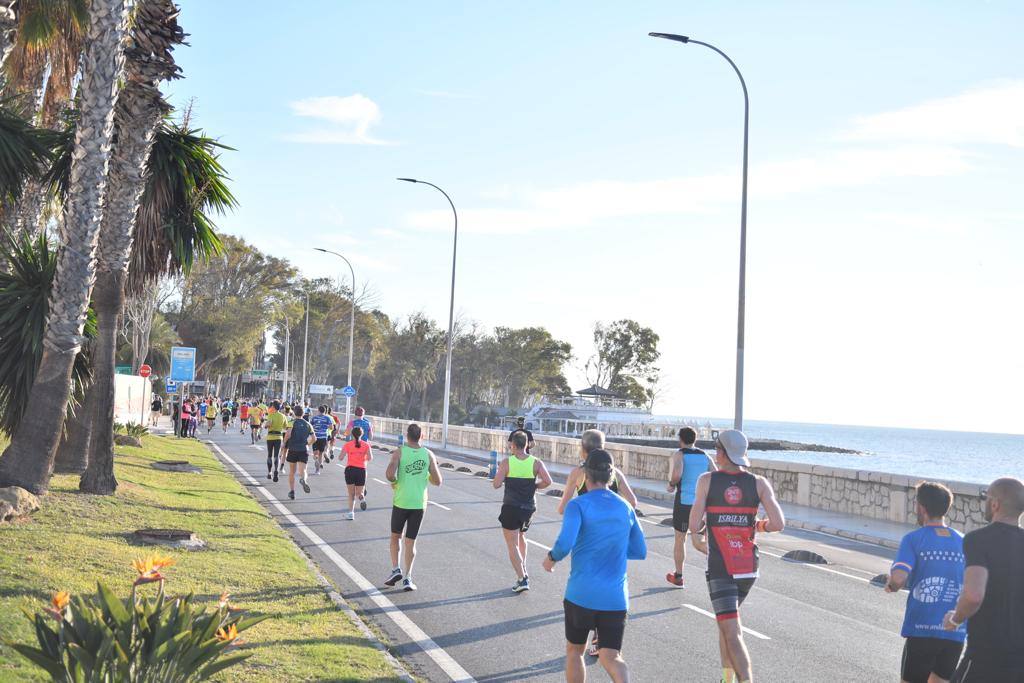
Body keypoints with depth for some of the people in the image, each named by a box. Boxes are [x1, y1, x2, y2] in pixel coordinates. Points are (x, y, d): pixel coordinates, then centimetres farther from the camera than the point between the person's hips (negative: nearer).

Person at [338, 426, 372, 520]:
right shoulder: (366, 444, 2)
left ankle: (351, 513, 1)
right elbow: (370, 458, -6)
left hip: (350, 469, 0)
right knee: (359, 492, 14)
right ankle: (362, 499, -20)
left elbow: (340, 458, -4)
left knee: (351, 494, 11)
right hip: (361, 470, 0)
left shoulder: (347, 445, 0)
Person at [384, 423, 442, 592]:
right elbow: (437, 481, 1)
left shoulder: (399, 452, -6)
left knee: (395, 536, 20)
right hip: (419, 503, 1)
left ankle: (396, 569, 10)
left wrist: (394, 482, 0)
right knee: (410, 541, 7)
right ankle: (407, 578, 4)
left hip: (401, 502, -1)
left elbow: (389, 473, -21)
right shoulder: (428, 455, 1)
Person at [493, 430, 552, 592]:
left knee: (513, 545, 0)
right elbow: (547, 481, -12)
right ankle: (523, 569, 30)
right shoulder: (536, 463, -3)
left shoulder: (507, 463, -10)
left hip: (511, 507, -4)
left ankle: (522, 579, -10)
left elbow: (496, 484, -14)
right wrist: (534, 486, 6)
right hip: (529, 508, 4)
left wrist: (499, 473, 7)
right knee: (521, 537, 29)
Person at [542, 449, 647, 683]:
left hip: (581, 594, -3)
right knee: (611, 657, -2)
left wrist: (551, 558, -3)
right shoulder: (626, 508, 6)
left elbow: (565, 543, -23)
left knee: (574, 651, 19)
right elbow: (640, 551, 12)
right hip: (615, 597, 3)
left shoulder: (578, 505, -9)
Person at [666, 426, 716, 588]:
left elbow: (677, 473, -24)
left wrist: (671, 485, -4)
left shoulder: (679, 455, -4)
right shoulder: (705, 456, 9)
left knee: (680, 539, 13)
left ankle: (678, 577, 22)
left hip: (684, 502, -3)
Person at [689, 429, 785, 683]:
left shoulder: (707, 480, -5)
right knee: (727, 619, 26)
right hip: (749, 567, 4)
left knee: (732, 633, -7)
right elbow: (778, 524, -11)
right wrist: (758, 525, 9)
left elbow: (694, 525, -8)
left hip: (720, 569, -4)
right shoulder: (759, 483, -1)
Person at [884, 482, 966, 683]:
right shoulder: (963, 542, 6)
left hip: (921, 630, -4)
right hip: (956, 633, 4)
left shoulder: (913, 539, -7)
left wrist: (891, 585, 2)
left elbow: (898, 578, -20)